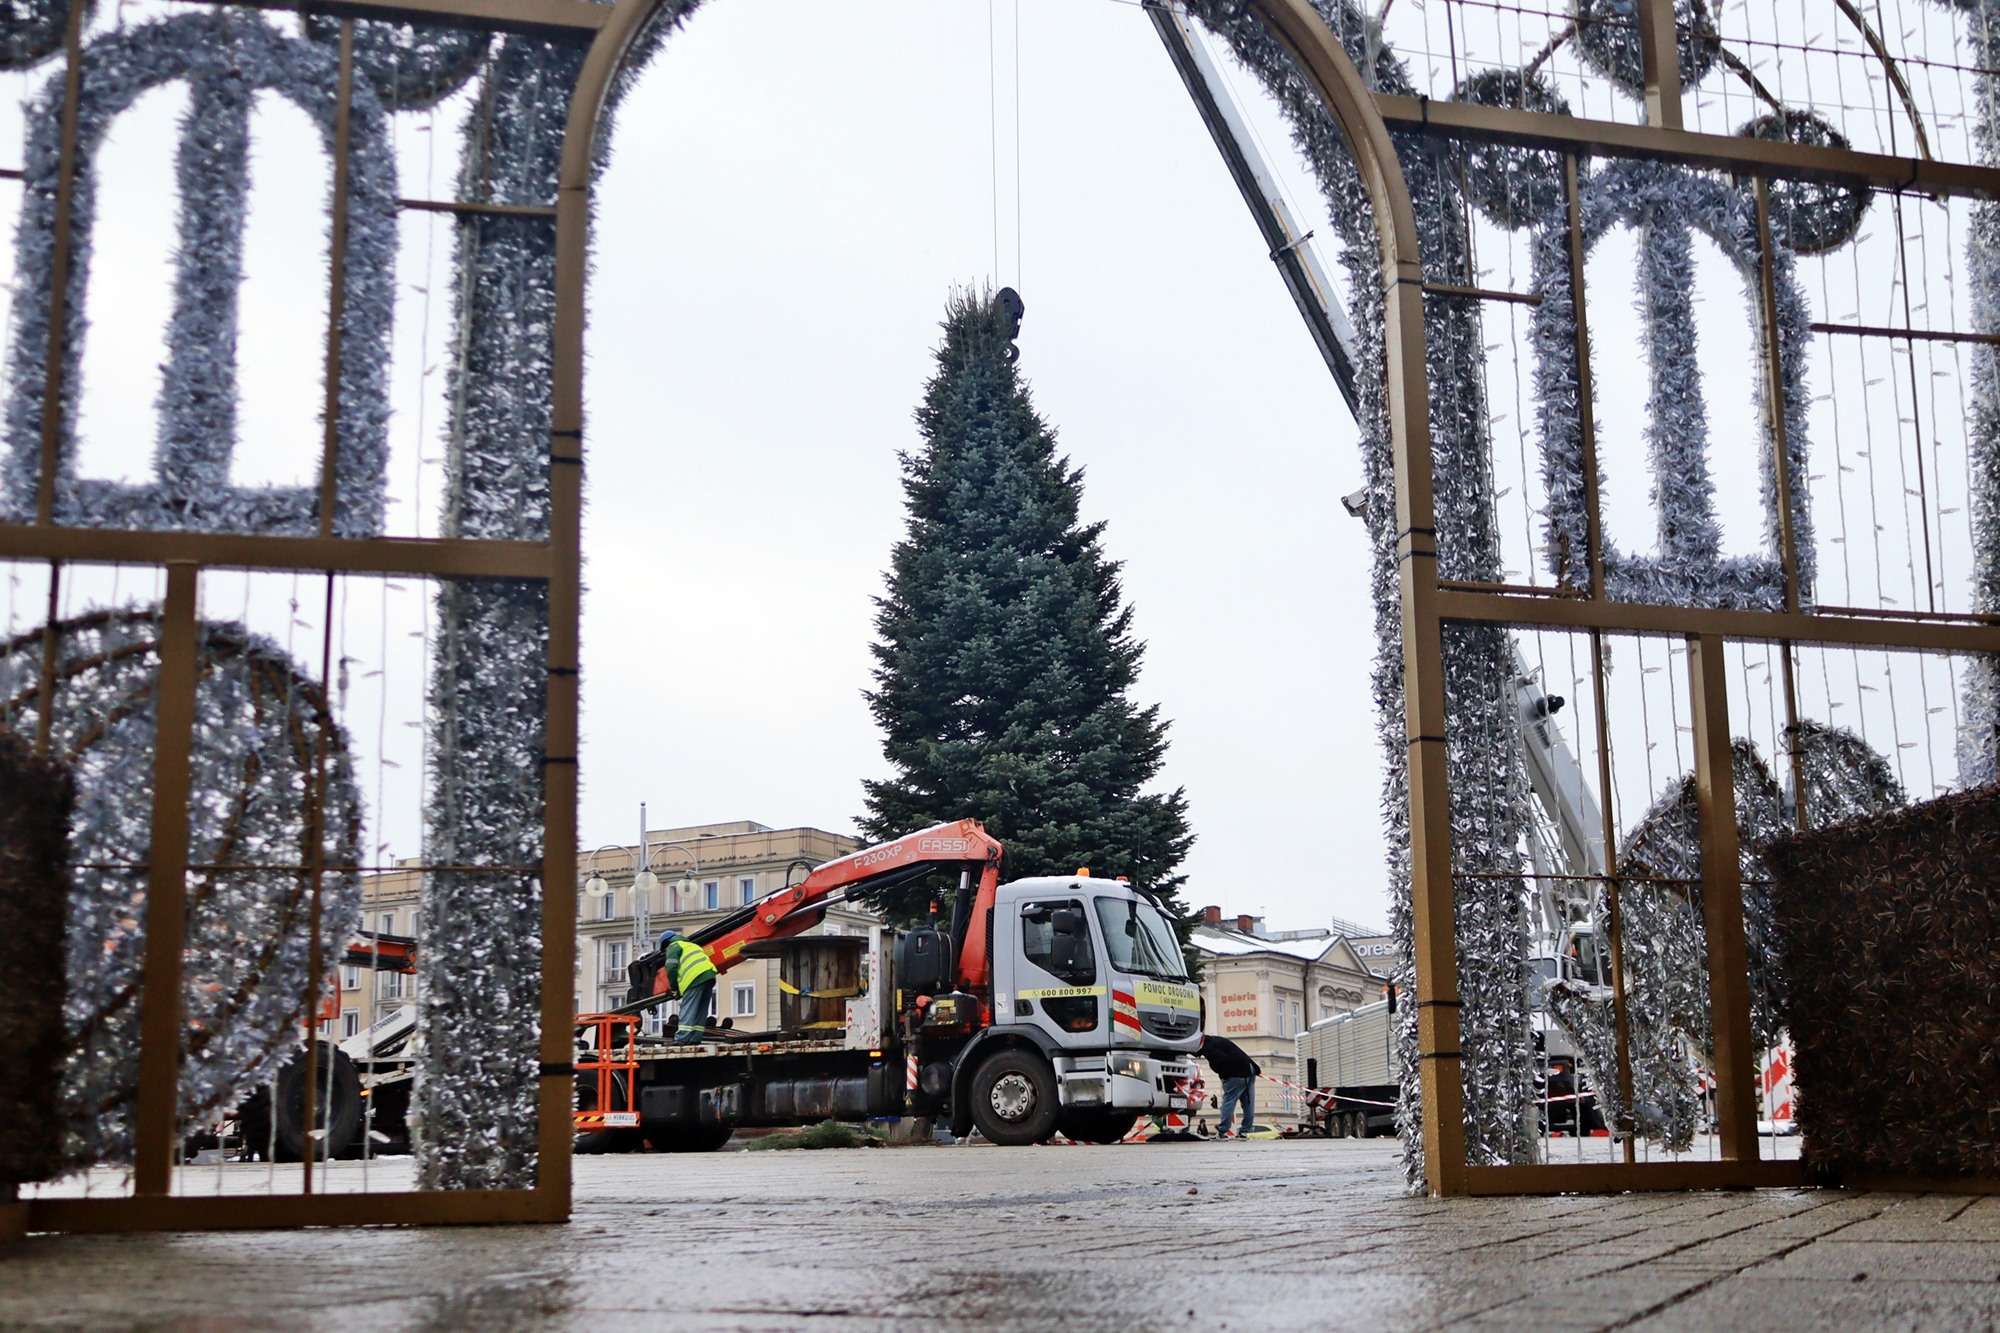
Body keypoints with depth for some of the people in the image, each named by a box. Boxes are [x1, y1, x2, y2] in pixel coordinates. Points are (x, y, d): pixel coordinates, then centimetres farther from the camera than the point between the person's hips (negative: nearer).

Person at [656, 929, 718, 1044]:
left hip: (695, 978, -8)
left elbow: (671, 968, -4)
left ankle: (681, 1038, -15)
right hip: (709, 976, 8)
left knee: (687, 1010, -9)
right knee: (701, 1011, 11)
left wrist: (674, 988, 5)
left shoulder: (673, 947, 9)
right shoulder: (691, 945, 35)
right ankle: (695, 1038, 9)